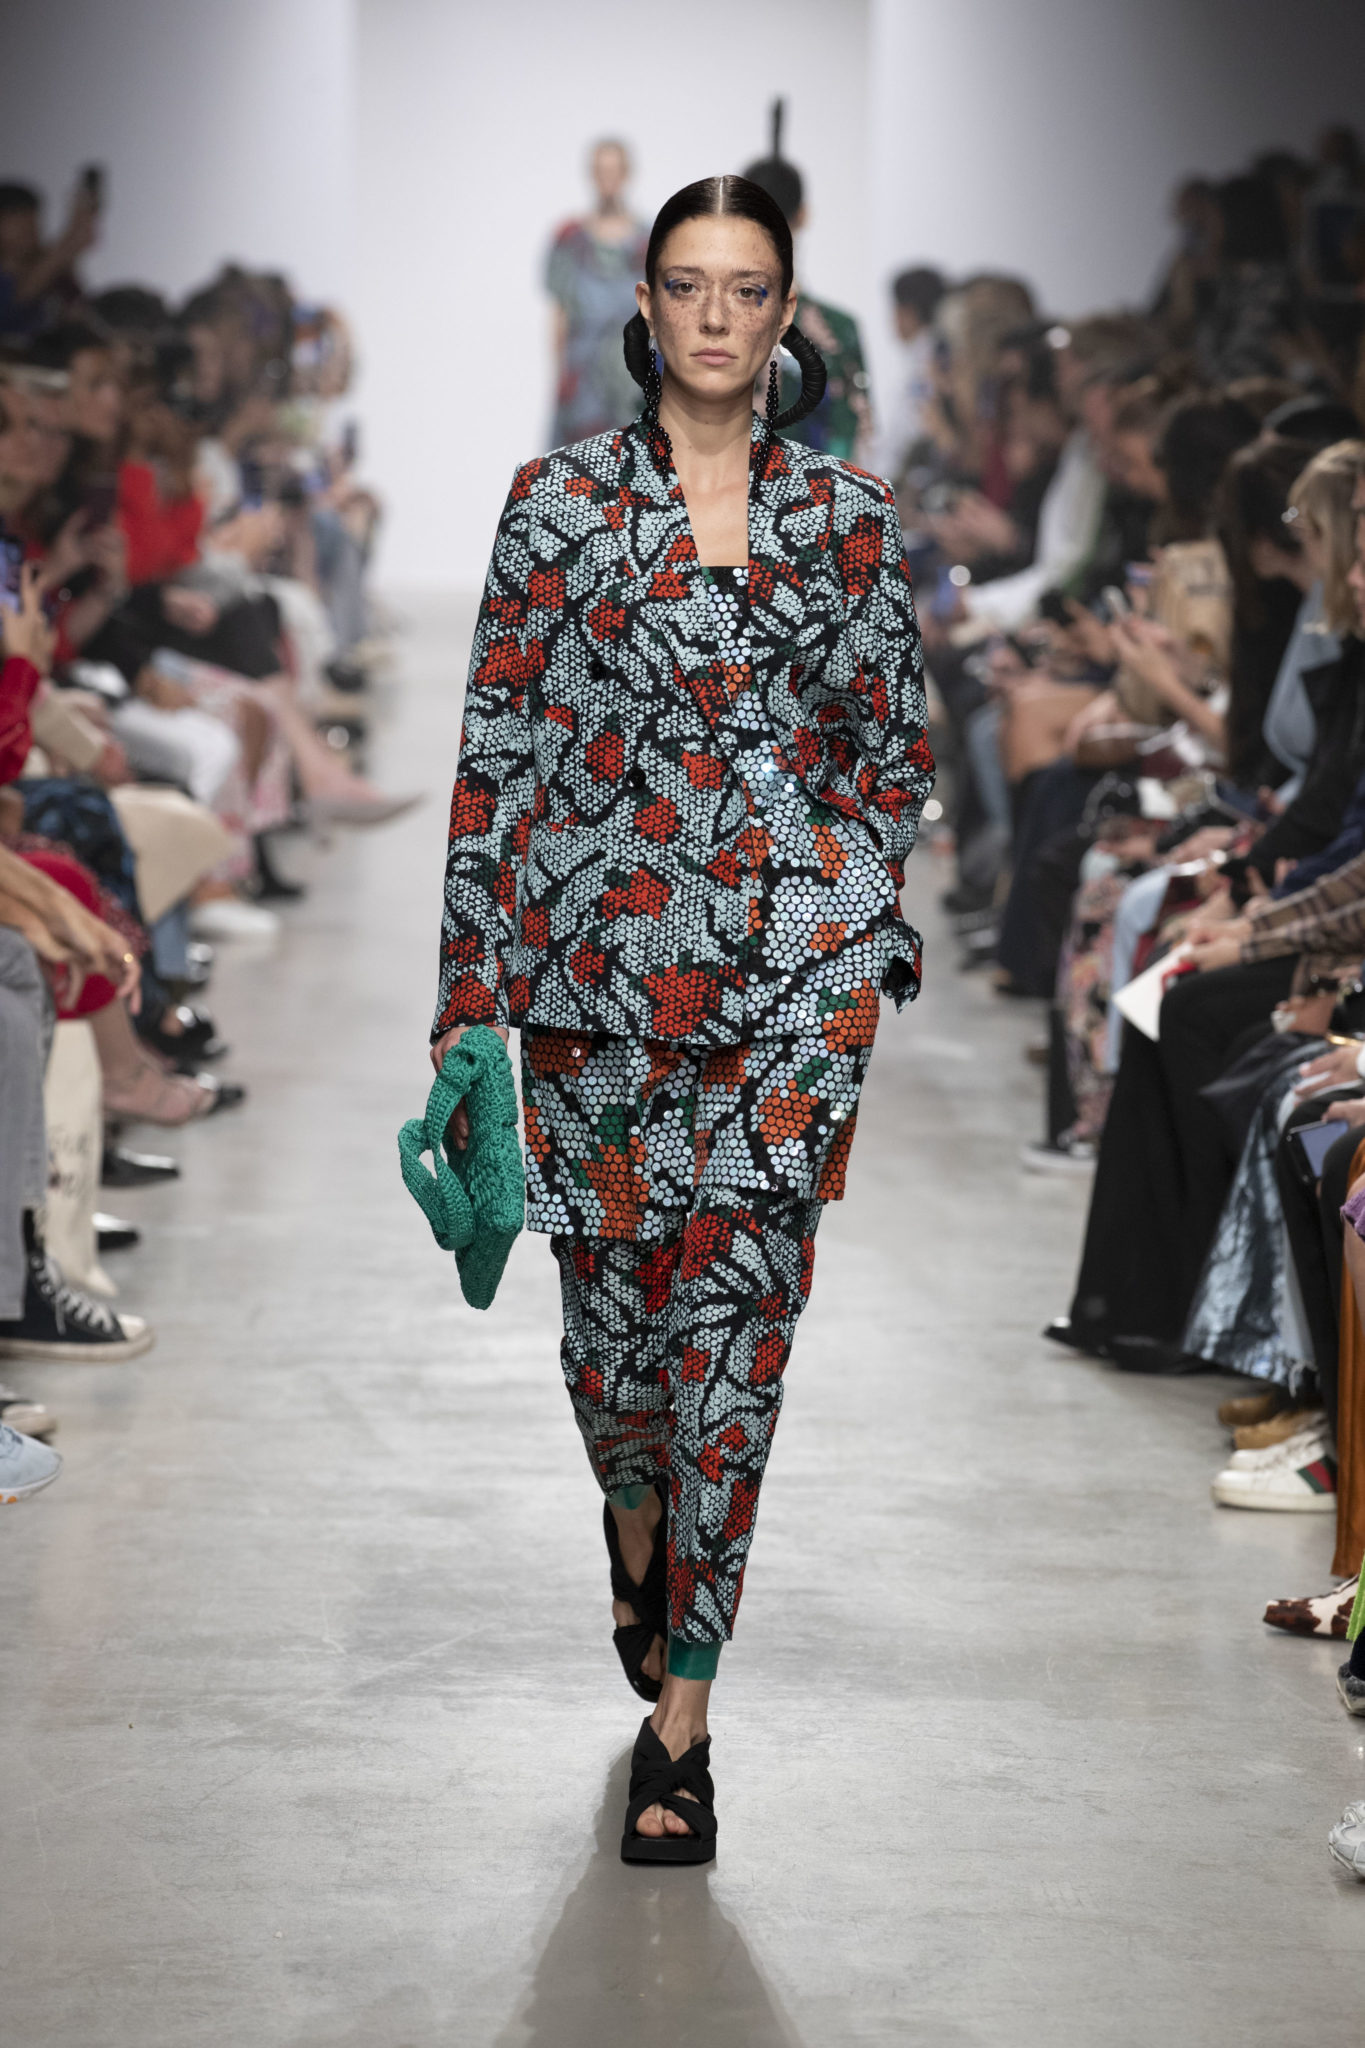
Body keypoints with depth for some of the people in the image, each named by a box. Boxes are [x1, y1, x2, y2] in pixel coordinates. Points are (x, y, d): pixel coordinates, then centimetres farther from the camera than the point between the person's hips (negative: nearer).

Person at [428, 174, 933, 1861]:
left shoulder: (847, 517, 5)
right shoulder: (558, 503, 2)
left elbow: (894, 744, 12)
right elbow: (497, 748, 1)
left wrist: (878, 935, 8)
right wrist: (470, 991, -2)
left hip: (795, 963, 0)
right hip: (598, 952, 0)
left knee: (735, 1300, -5)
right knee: (610, 1277, 9)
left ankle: (681, 1708, 0)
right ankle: (638, 1525, 44)